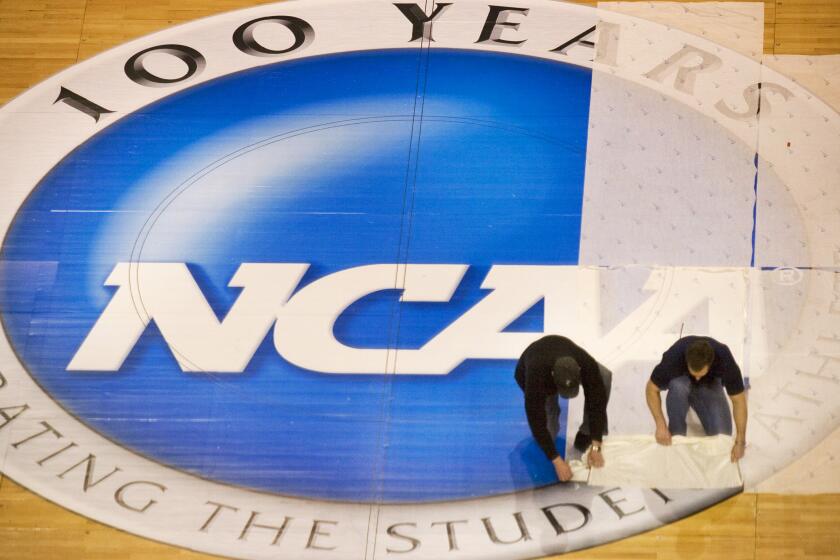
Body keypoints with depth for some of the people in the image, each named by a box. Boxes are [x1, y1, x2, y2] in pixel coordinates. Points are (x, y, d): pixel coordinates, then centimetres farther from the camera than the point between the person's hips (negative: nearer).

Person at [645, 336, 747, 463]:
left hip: (709, 384, 1)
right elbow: (651, 389, -25)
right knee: (678, 385, -39)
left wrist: (740, 441, -35)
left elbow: (738, 400, -28)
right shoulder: (674, 357, -39)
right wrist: (661, 425, -35)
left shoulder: (724, 361, -37)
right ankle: (676, 433, -16)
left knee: (721, 433, -20)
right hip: (681, 381, -1)